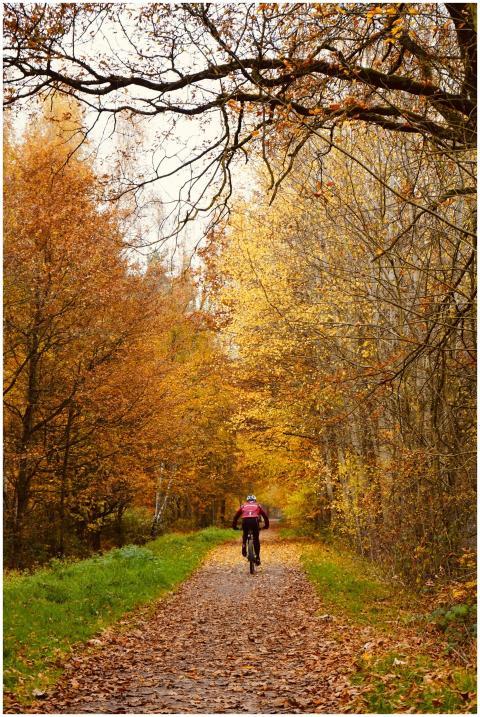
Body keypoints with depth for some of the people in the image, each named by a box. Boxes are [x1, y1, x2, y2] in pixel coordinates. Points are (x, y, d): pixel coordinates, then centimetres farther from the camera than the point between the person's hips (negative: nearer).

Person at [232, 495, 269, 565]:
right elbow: (265, 516, 26)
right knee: (256, 539, 13)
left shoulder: (243, 505, 30)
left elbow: (236, 516, 29)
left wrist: (234, 526, 36)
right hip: (255, 521, -1)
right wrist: (266, 525, 35)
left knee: (245, 535, 31)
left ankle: (244, 547, 8)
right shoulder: (258, 505, 29)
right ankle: (257, 557, 9)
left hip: (245, 521, 1)